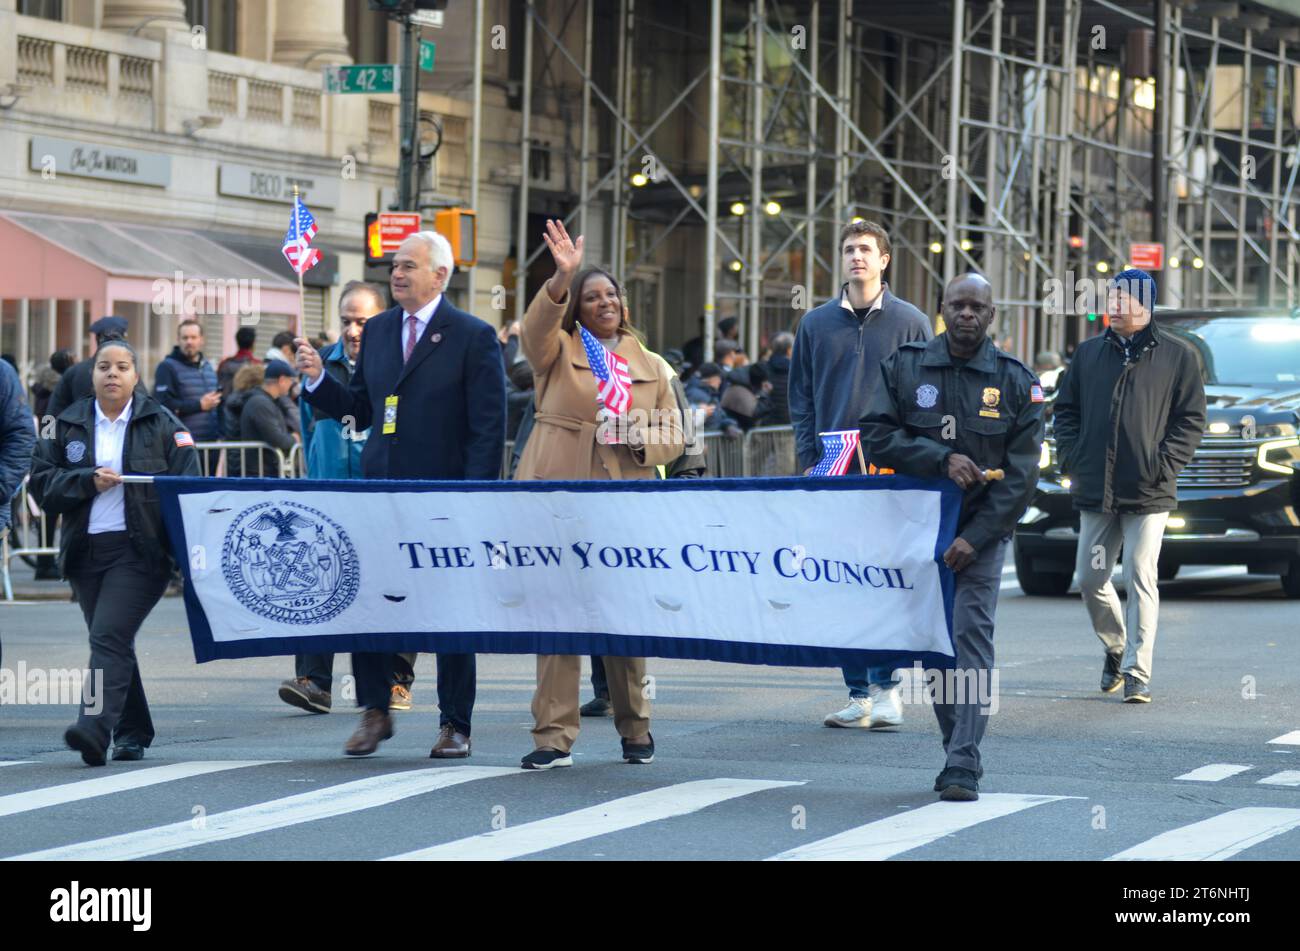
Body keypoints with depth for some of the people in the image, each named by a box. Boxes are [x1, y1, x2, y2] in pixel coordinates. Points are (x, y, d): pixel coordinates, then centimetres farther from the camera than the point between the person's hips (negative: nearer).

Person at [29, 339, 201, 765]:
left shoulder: (163, 424, 3)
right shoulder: (69, 425, 11)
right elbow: (42, 482, 6)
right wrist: (88, 481, -11)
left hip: (140, 550, -4)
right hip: (85, 550, 4)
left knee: (109, 637, -18)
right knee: (113, 643, 10)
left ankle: (95, 728, -28)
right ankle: (132, 732, 21)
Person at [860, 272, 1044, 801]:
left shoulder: (1016, 382, 0)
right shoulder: (904, 368, 3)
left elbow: (1020, 472, -4)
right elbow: (876, 436, -5)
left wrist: (976, 537, -13)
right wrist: (941, 459, -17)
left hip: (983, 528, -2)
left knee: (971, 635, -14)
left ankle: (963, 768, -19)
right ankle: (957, 751, 20)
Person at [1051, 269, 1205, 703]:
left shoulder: (1177, 356, 1)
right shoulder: (1089, 353, 11)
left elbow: (1191, 418, 1)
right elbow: (1065, 409, 16)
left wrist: (1166, 465, -9)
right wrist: (1071, 457, 2)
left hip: (1149, 492, -4)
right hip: (1095, 490, 4)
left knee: (1141, 580, -7)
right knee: (1090, 578, 8)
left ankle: (1138, 671, -5)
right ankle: (1116, 647, 31)